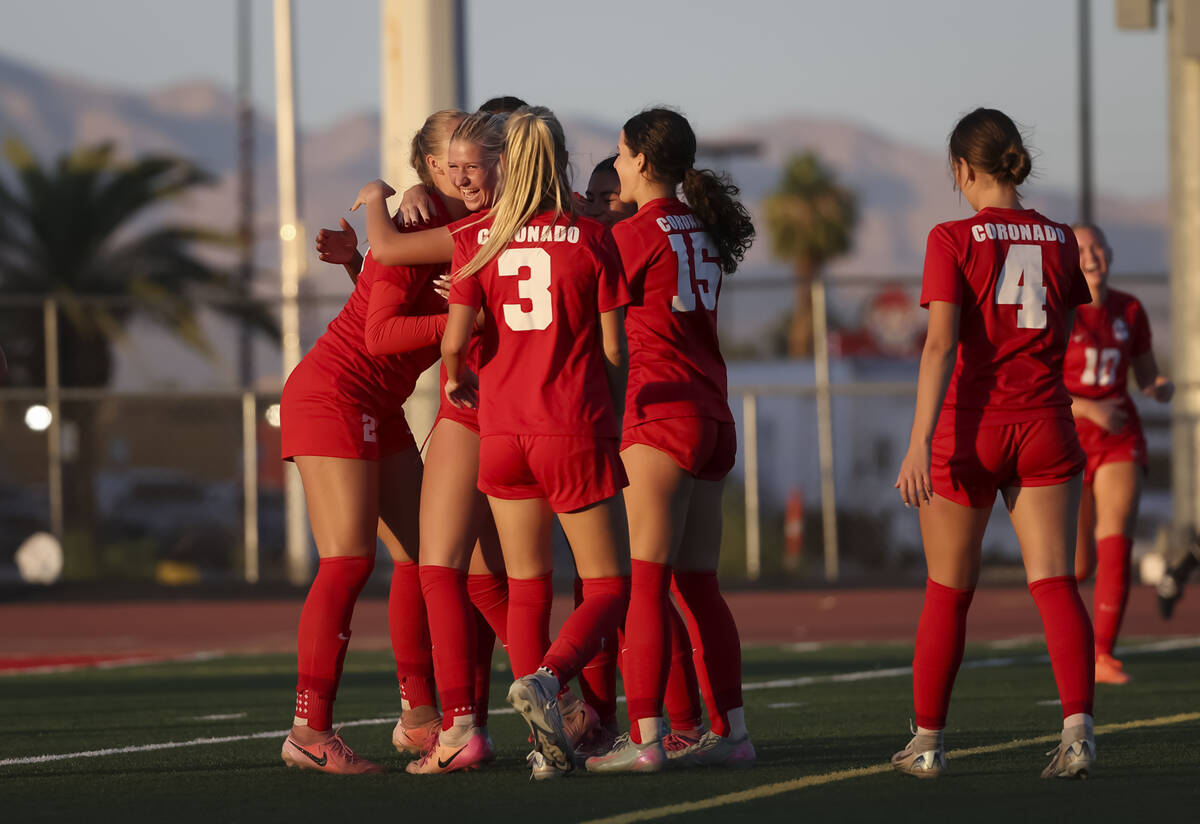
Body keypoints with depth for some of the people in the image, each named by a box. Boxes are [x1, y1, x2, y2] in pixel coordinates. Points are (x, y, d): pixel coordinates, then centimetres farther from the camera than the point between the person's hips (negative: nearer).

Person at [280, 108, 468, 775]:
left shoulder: (465, 230, 9)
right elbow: (380, 334, -23)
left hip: (377, 408, 9)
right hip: (332, 393, -9)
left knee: (420, 554, 7)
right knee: (349, 561, -14)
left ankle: (418, 716, 14)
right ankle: (309, 731, -15)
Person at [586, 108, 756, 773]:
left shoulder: (636, 233, -8)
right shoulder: (703, 231, 14)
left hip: (661, 413, -8)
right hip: (712, 416, 8)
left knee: (644, 582, -10)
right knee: (698, 583, 12)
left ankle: (643, 737, -16)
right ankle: (730, 731, 12)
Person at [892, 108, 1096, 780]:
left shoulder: (953, 240, -7)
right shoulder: (1061, 240, 5)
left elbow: (941, 344, -15)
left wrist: (921, 443, -19)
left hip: (972, 427, -2)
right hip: (1045, 423, 2)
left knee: (948, 592, 10)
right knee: (1055, 582, -4)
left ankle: (928, 743, 18)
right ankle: (1078, 729, -23)